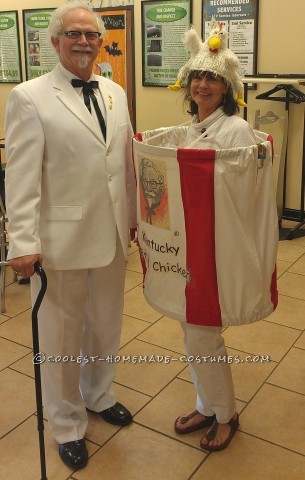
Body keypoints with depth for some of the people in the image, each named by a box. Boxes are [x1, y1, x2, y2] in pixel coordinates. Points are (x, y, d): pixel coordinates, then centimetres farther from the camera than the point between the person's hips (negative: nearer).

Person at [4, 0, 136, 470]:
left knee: (106, 324, 19)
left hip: (112, 233, 6)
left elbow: (128, 161, 12)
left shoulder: (114, 92, 9)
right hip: (62, 237, -5)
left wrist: (134, 216, 12)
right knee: (62, 334, 9)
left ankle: (99, 394, 45)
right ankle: (67, 424, 31)